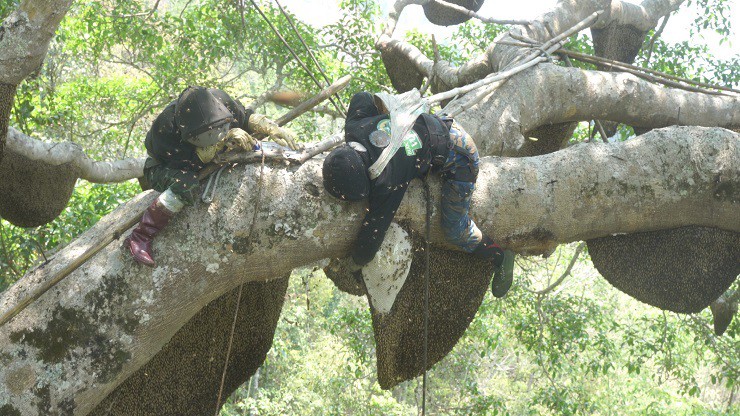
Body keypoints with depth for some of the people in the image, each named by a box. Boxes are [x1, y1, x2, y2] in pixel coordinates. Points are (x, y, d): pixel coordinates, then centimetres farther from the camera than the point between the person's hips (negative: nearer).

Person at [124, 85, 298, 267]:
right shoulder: (165, 127, -38)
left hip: (201, 164, 6)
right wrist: (223, 141, -42)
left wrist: (272, 128, -22)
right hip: (164, 167, -6)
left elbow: (245, 117, -6)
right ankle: (139, 238, -33)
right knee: (186, 183, -40)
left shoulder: (219, 100, -26)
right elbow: (189, 163, -35)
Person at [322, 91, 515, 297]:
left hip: (459, 159, -8)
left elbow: (373, 230, -28)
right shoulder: (353, 128, -21)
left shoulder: (387, 182, -38)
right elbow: (362, 98, 0)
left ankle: (500, 258, 18)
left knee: (455, 231, -4)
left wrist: (352, 266, -12)